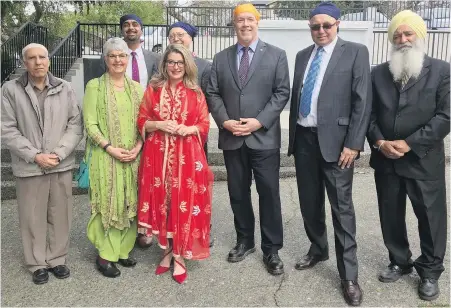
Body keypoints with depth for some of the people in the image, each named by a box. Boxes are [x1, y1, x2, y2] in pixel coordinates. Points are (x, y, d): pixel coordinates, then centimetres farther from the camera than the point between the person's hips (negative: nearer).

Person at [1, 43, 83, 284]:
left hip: (61, 165, 2)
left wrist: (58, 153, -11)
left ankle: (57, 259, 29)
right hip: (29, 167, -1)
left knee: (60, 216, 11)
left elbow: (76, 125, 0)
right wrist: (35, 156, -12)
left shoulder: (65, 88, 1)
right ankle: (37, 264, 26)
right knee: (32, 218, 9)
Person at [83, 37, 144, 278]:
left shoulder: (136, 87, 10)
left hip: (133, 156, 4)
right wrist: (110, 148, -15)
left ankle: (123, 250, 21)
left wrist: (137, 147, -7)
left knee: (129, 202, 8)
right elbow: (90, 123, -6)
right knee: (107, 203, 0)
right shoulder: (94, 86, -1)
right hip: (105, 156, -4)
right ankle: (105, 255, 11)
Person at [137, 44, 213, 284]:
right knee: (161, 203, 4)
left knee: (185, 204, -1)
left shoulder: (195, 93, 7)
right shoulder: (153, 90, 7)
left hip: (188, 156, 0)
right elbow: (141, 122, 6)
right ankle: (167, 251, 22)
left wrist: (189, 129, -13)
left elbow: (205, 125, 6)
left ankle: (180, 257, 11)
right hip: (158, 155, 1)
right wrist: (159, 124, -12)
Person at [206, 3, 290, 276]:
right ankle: (245, 241, 29)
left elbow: (282, 93, -4)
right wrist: (224, 121, -9)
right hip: (232, 139, 3)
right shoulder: (221, 58, 11)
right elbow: (213, 94, 7)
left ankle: (272, 250, 15)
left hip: (264, 138, -3)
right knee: (238, 193, 12)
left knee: (269, 194, 1)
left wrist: (259, 122, -14)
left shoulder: (276, 55, 3)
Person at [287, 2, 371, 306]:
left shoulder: (355, 52, -3)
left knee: (342, 207, 0)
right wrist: (293, 136, 12)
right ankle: (317, 249, 36)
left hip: (334, 140, -5)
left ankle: (349, 275, 10)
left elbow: (363, 101, -8)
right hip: (303, 138, 5)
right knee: (309, 202, 14)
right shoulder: (303, 56, 14)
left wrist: (353, 144, -14)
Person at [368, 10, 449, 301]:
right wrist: (379, 142, -11)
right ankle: (400, 261, 34)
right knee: (390, 215, 13)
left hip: (424, 160, -3)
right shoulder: (379, 73, 6)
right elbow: (368, 113, 6)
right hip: (385, 160, 3)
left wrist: (409, 143, -16)